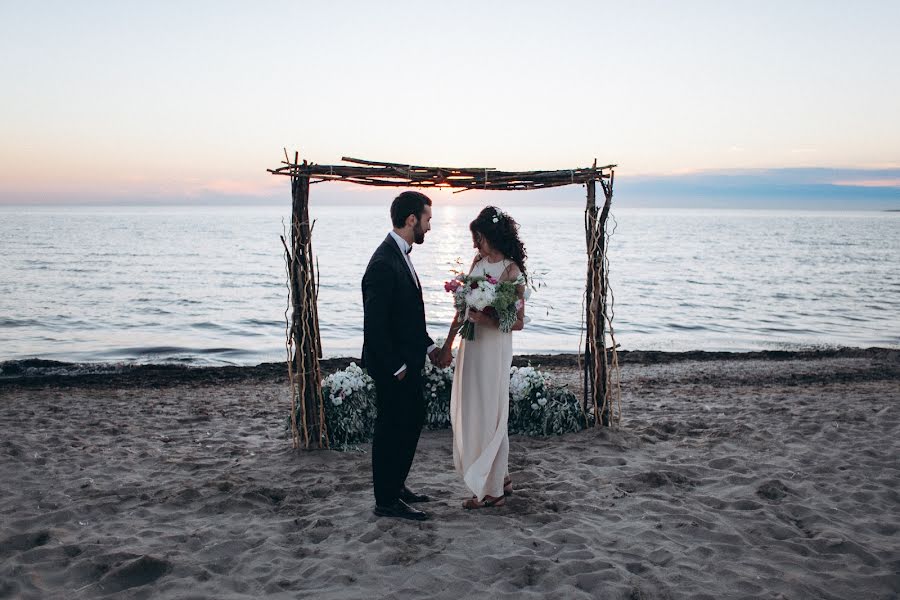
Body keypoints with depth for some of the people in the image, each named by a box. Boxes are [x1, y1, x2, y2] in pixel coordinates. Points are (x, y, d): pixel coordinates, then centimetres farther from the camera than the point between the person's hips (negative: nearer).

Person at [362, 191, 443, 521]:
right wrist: (395, 367, -19)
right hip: (392, 366, -10)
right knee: (391, 429, 4)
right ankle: (386, 501, 19)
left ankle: (396, 485, 36)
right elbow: (374, 324, -25)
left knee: (412, 422, 20)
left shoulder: (400, 255, 8)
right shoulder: (384, 264, -24)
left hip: (408, 362, 10)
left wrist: (428, 345, 12)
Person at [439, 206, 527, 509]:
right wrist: (448, 343, 14)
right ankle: (501, 477, 31)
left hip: (493, 348, -8)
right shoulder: (478, 262, 8)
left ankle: (493, 490, 16)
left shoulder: (511, 270, -13)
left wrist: (487, 319, -27)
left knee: (489, 416, 1)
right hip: (470, 345, 8)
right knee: (469, 413, 15)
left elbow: (518, 321, -13)